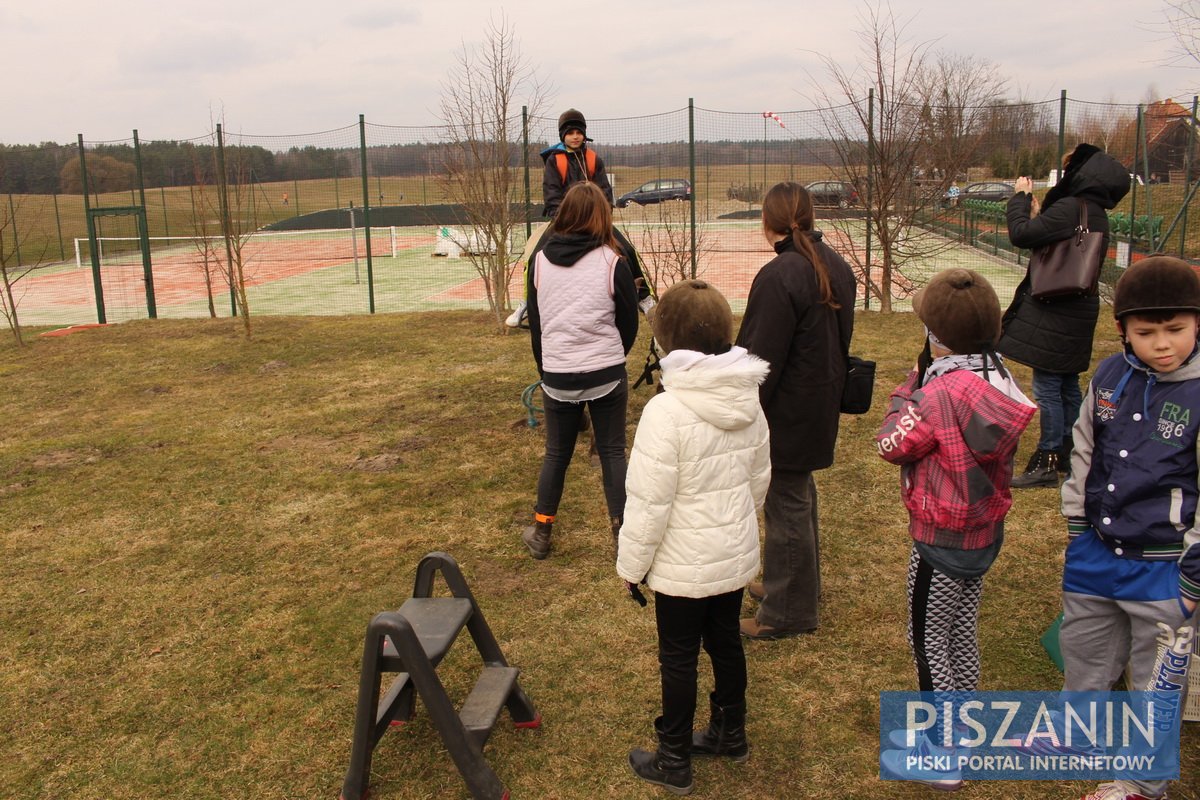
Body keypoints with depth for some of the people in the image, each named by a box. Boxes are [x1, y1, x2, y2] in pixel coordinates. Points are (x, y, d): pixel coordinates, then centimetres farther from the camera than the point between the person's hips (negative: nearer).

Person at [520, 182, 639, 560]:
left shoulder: (540, 261, -1)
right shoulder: (612, 263, -9)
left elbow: (534, 323, 8)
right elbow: (629, 323, 0)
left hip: (557, 376, 2)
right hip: (606, 375, -2)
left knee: (556, 454, 16)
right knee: (612, 452, 9)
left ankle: (540, 532, 25)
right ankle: (623, 535, 13)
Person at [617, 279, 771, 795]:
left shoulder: (667, 410, -26)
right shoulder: (749, 400, -4)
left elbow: (648, 502, -22)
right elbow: (760, 477, 8)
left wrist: (631, 564, -8)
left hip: (683, 566, -6)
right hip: (736, 556, 6)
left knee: (679, 659, 9)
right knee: (726, 642, 22)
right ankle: (730, 734, 40)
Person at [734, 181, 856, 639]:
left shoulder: (779, 277, -23)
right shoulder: (836, 266, 5)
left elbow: (762, 357, -23)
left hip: (788, 411, -9)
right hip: (822, 404, 9)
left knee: (786, 505, 3)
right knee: (799, 495, 24)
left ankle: (788, 611, 17)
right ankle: (798, 584, 41)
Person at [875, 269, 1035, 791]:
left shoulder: (943, 392, -28)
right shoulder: (1001, 380, -4)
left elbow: (891, 444, -16)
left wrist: (908, 386, -7)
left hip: (942, 540, -8)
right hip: (985, 530, 8)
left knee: (929, 640, 7)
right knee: (962, 632, 22)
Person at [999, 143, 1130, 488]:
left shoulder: (1070, 209, -19)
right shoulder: (1095, 215, 11)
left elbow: (1021, 234, -23)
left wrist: (1021, 196, -8)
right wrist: (1032, 204, 10)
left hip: (1054, 314, -10)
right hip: (1077, 310, 10)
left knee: (1047, 388, -4)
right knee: (1067, 387, 17)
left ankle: (1046, 463, 2)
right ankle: (1069, 454, 28)